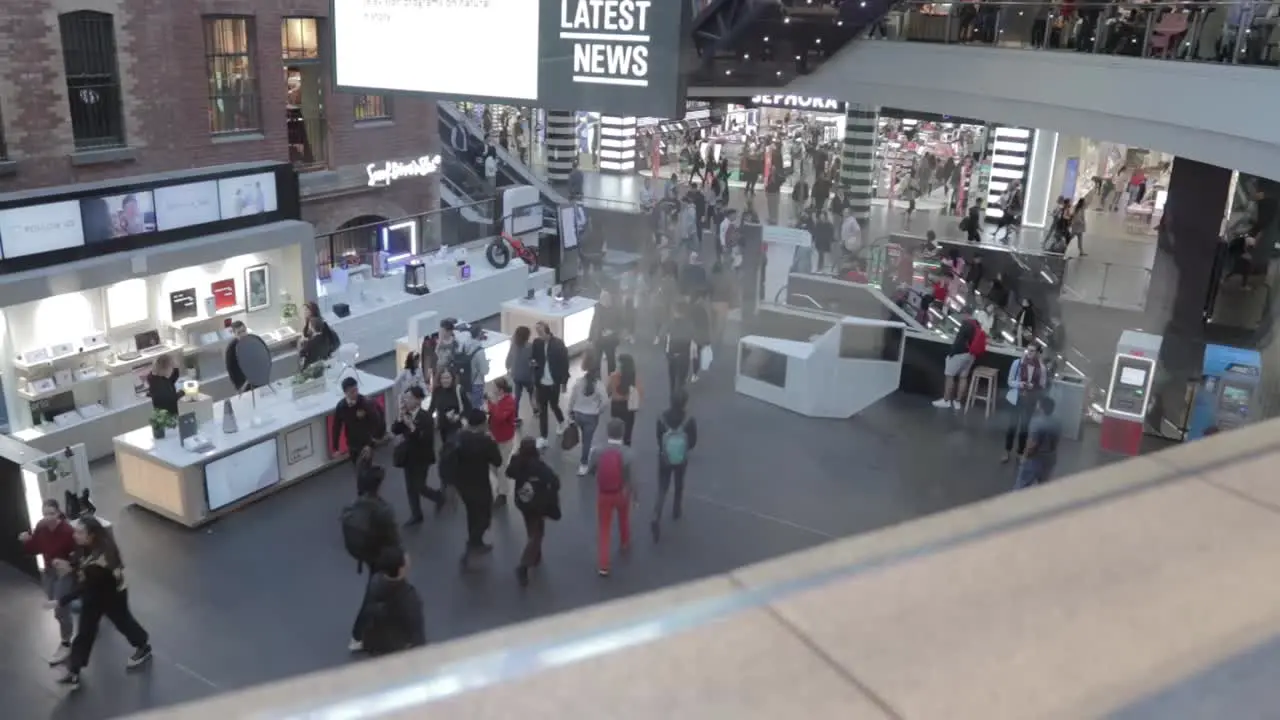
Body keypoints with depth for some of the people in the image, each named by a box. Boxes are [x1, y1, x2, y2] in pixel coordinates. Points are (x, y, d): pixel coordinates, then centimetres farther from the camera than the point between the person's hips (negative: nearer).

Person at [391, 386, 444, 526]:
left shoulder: (426, 417, -19)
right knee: (410, 488, 12)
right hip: (408, 457, 6)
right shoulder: (405, 415, -1)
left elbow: (427, 439, -26)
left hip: (421, 458, -6)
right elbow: (395, 430, -7)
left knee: (419, 487, 0)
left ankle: (439, 497, 29)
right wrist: (401, 417, -20)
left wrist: (412, 427, -35)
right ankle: (416, 515, 26)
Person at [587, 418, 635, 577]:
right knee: (624, 519, 30)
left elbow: (590, 470, -3)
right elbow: (630, 477, -18)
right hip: (622, 493, 0)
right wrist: (635, 494, -2)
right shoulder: (627, 453, -23)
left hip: (603, 494, 0)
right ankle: (625, 543, 56)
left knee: (604, 528, 11)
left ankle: (604, 566, 10)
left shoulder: (598, 451, -18)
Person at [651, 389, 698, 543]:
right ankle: (676, 511, 44)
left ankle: (656, 518, -9)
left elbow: (659, 439, -6)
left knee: (662, 489, 9)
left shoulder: (662, 418, -17)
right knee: (679, 486, 26)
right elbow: (693, 442, -12)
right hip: (681, 459, 0)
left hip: (664, 458, 0)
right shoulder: (690, 420, -20)